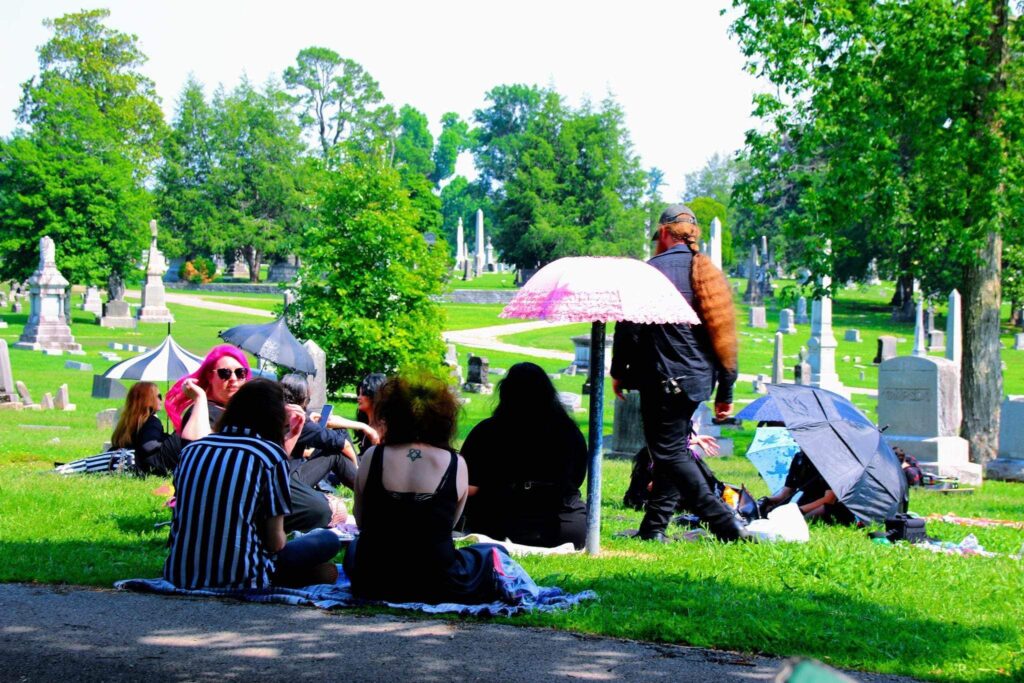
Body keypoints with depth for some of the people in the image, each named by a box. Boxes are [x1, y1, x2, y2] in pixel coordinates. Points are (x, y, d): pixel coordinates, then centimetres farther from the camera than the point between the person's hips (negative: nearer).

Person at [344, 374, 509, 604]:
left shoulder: (372, 457, -4)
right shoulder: (456, 464, -5)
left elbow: (361, 522, 9)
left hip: (372, 585, 1)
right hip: (437, 587, -1)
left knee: (355, 548, 37)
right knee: (492, 553, 27)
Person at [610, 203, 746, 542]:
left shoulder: (653, 270, -9)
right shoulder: (709, 273, 12)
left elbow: (629, 325, -10)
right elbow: (725, 333, 13)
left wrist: (619, 371, 5)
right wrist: (725, 391, 18)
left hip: (664, 379, -8)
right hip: (701, 380, 8)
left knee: (670, 453, -5)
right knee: (675, 449, 15)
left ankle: (725, 524, -15)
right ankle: (654, 527, 16)